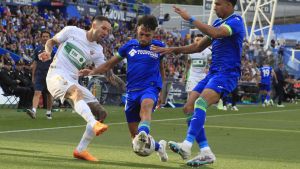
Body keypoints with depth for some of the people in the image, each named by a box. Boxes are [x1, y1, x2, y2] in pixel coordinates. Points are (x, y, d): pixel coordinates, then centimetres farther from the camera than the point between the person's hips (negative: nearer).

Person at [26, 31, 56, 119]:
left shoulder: (53, 49, 2)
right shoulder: (38, 49, 8)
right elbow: (35, 63, 13)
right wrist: (33, 75, 11)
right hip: (39, 75, 1)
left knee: (50, 94, 8)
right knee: (37, 93, -13)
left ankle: (49, 112, 21)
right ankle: (33, 110, -25)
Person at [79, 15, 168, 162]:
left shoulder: (158, 47, 5)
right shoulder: (129, 46, 7)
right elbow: (110, 63, 12)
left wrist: (162, 92, 17)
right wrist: (93, 71, -3)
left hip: (150, 87, -3)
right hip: (132, 90, 3)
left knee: (146, 104, -42)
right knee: (134, 136, 4)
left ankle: (143, 133, -66)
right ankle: (159, 146, 31)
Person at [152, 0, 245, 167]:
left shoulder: (235, 21, -9)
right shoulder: (218, 22, 19)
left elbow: (215, 33, -29)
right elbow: (199, 46, 25)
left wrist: (190, 18, -25)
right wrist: (173, 50, 17)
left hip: (227, 73, -9)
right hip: (213, 72, 9)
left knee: (200, 103, -28)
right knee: (189, 108, 0)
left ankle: (187, 146, -39)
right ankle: (206, 153, 0)